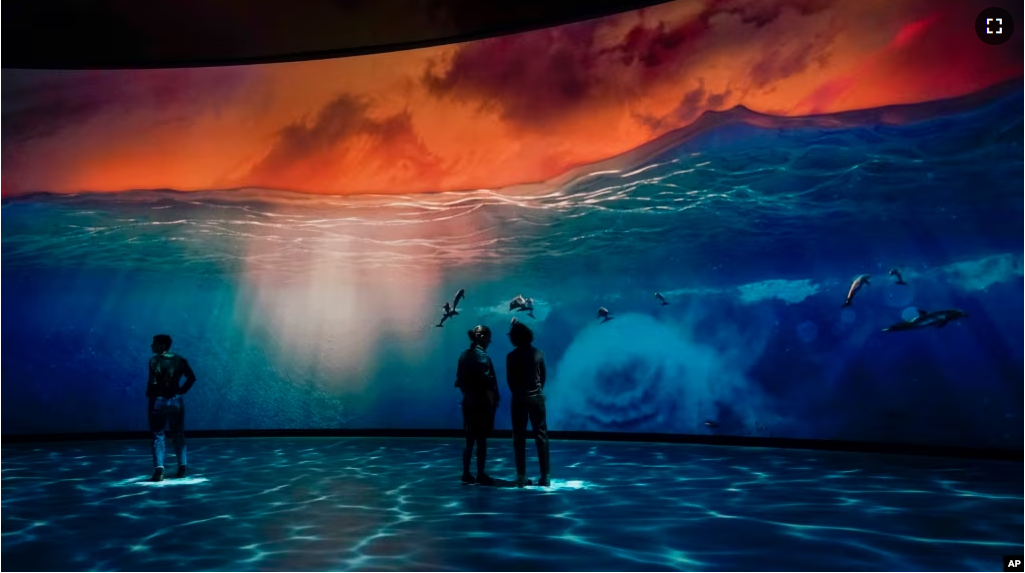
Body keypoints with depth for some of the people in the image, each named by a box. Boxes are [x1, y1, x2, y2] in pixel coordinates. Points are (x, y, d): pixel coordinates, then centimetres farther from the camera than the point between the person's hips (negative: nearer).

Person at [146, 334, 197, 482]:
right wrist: (181, 391, 6)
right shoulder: (180, 360, 3)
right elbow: (192, 378, 0)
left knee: (158, 436, 3)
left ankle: (159, 468, -7)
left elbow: (153, 382, -17)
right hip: (176, 401, 4)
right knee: (178, 435, 13)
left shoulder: (154, 360, -9)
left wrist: (149, 394, -2)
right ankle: (183, 467, 14)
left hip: (158, 401, -3)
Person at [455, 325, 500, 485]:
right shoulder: (482, 356, -15)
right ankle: (481, 475, 8)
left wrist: (467, 393, 16)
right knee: (481, 439, 1)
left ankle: (466, 474, 16)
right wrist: (494, 401, -9)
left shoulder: (464, 355, 7)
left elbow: (460, 380, 10)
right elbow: (487, 383, -17)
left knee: (469, 439, 12)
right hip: (482, 403, -7)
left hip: (468, 402, 7)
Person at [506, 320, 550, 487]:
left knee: (519, 438, 4)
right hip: (537, 398, 1)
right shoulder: (538, 354, -2)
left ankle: (521, 476, 3)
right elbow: (544, 375, 6)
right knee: (541, 436, 5)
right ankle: (544, 476, 3)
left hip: (519, 399, -1)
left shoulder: (511, 357, -6)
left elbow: (510, 379, 0)